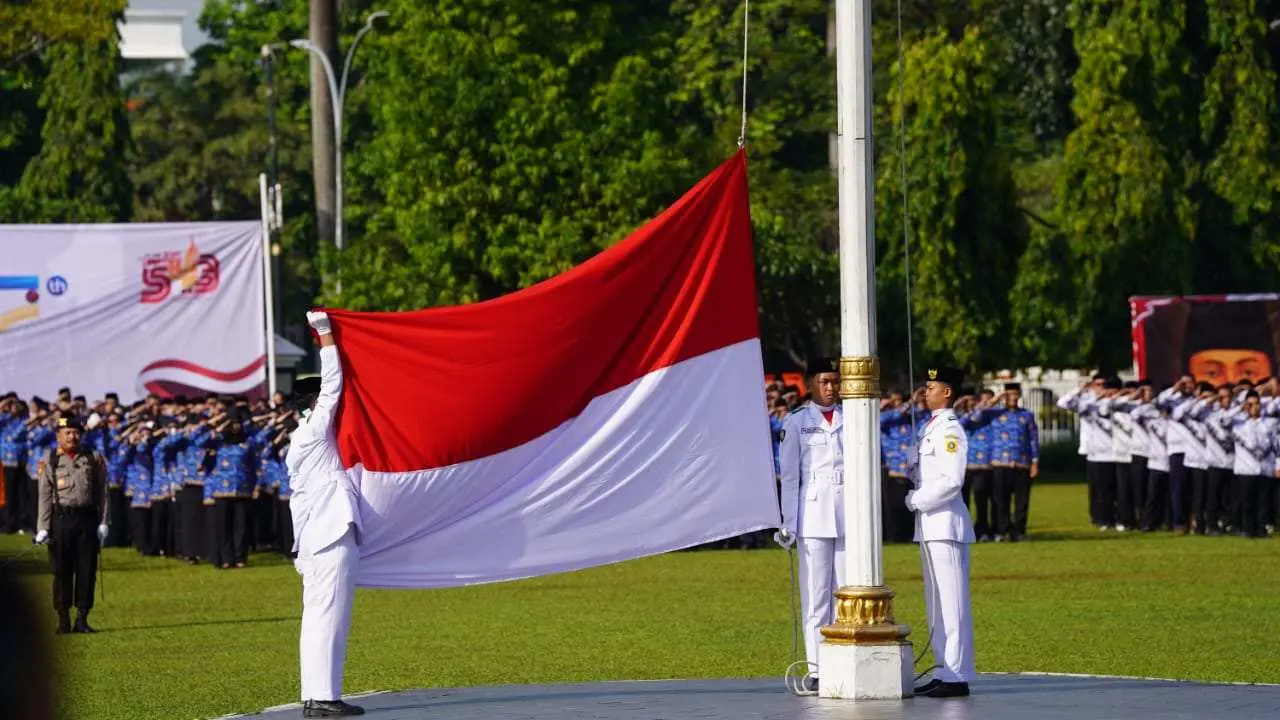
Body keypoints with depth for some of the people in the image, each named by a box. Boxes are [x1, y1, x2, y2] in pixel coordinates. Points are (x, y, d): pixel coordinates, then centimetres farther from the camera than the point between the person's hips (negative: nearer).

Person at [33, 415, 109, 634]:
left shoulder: (94, 459, 6)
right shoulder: (50, 462, 2)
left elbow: (102, 493, 6)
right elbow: (44, 496, 0)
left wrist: (103, 523, 0)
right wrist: (42, 528, -6)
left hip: (87, 518, 1)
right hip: (61, 519, -1)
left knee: (87, 569, 2)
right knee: (62, 571, 2)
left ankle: (82, 618, 8)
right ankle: (63, 620, 9)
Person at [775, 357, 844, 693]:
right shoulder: (797, 422, 4)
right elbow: (790, 476, 3)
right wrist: (788, 523, -3)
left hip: (848, 511, 2)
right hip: (814, 513, -2)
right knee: (816, 595, -2)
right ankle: (817, 668, -1)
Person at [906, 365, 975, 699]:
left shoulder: (950, 430, -13)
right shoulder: (931, 427, 16)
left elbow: (951, 480, -20)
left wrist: (915, 500, -13)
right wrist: (908, 487, 4)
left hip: (945, 521, -10)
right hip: (929, 523, 10)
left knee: (951, 602, -9)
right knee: (936, 604, 13)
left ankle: (957, 677, -8)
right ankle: (945, 672, 19)